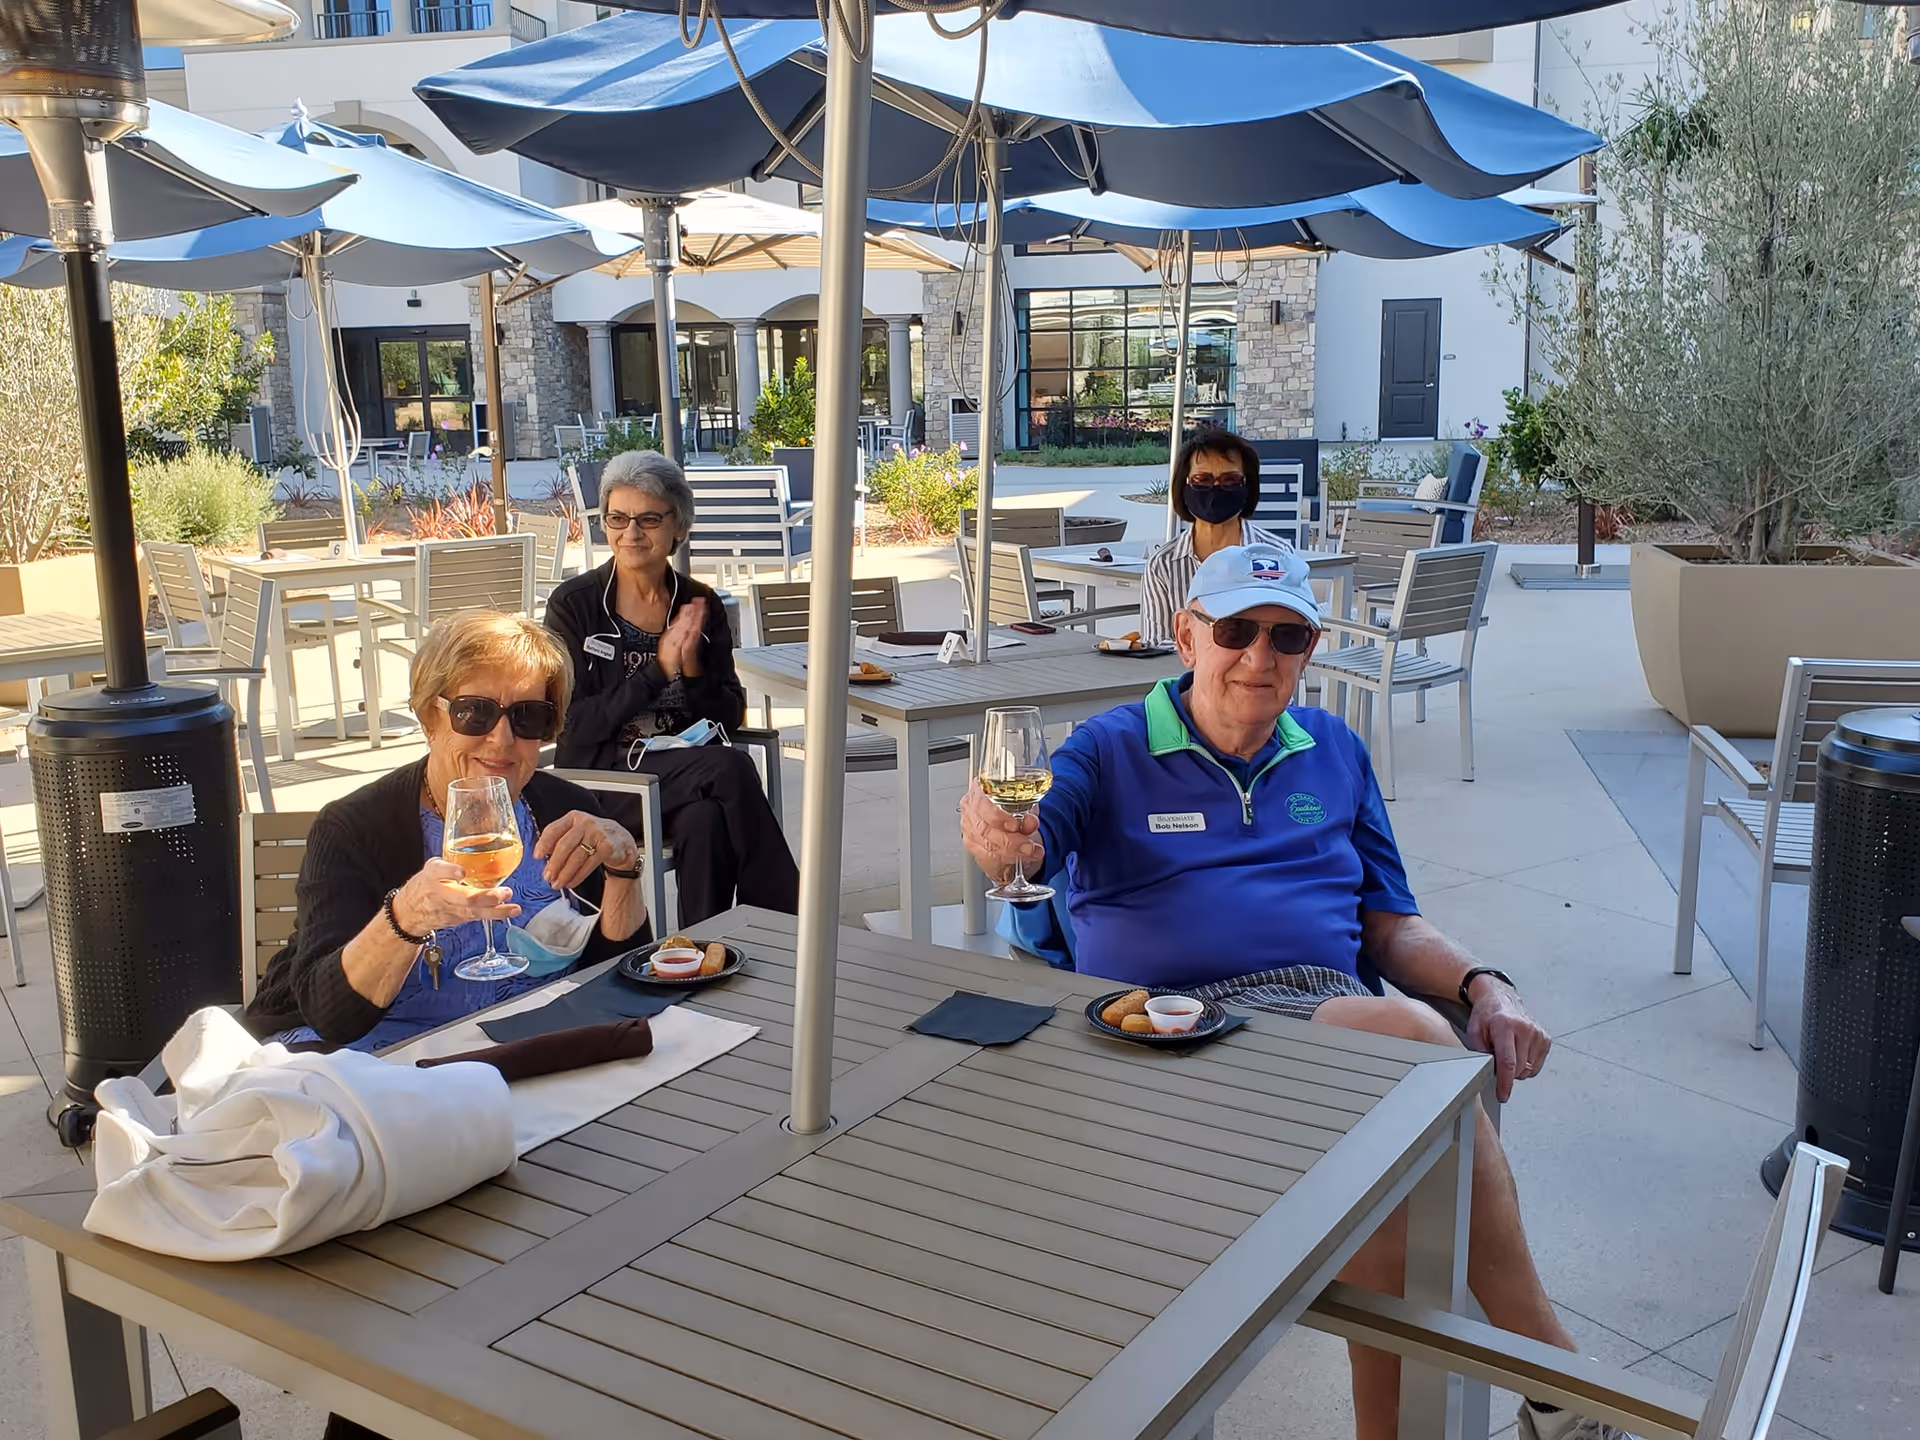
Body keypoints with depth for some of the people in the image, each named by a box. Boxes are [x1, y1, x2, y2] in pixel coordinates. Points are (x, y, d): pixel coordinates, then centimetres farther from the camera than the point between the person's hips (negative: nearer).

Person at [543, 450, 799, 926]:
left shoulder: (700, 604, 8)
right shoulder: (573, 606, -2)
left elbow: (731, 718, 6)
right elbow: (571, 727, -9)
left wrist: (692, 667, -13)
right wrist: (658, 671, -14)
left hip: (687, 770, 3)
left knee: (706, 821, -34)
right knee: (730, 768, -29)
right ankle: (789, 927, -19)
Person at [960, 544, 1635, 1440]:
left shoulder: (1335, 753, 22)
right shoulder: (1111, 751, 10)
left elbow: (1389, 927, 20)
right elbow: (1028, 840, -11)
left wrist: (1484, 987, 0)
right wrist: (995, 832, -36)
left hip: (1331, 1012, 4)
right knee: (1412, 1036, -32)